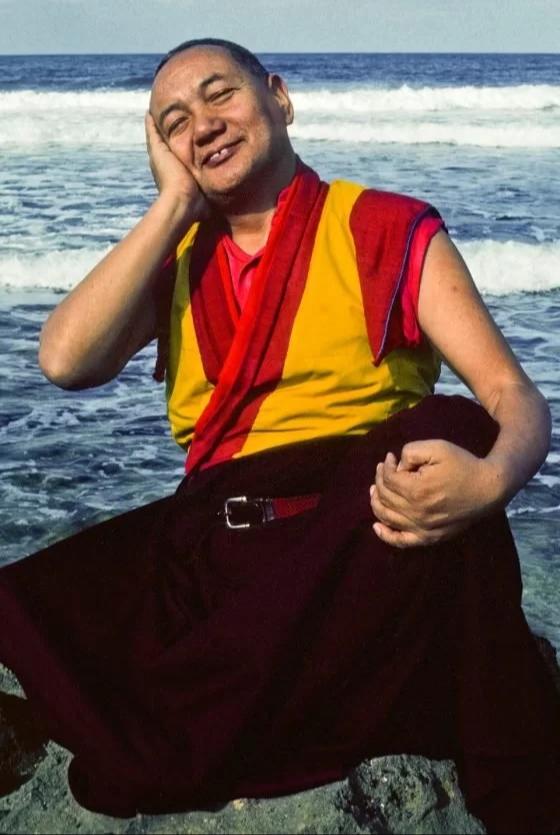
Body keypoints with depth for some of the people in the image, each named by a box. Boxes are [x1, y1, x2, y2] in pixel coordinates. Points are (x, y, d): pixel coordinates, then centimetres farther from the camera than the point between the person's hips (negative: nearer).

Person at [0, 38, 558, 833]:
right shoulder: (175, 256, 15)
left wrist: (489, 477, -29)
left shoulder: (390, 231, 4)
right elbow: (66, 361, -3)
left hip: (358, 543, -1)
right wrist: (174, 204, 1)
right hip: (209, 545, 1)